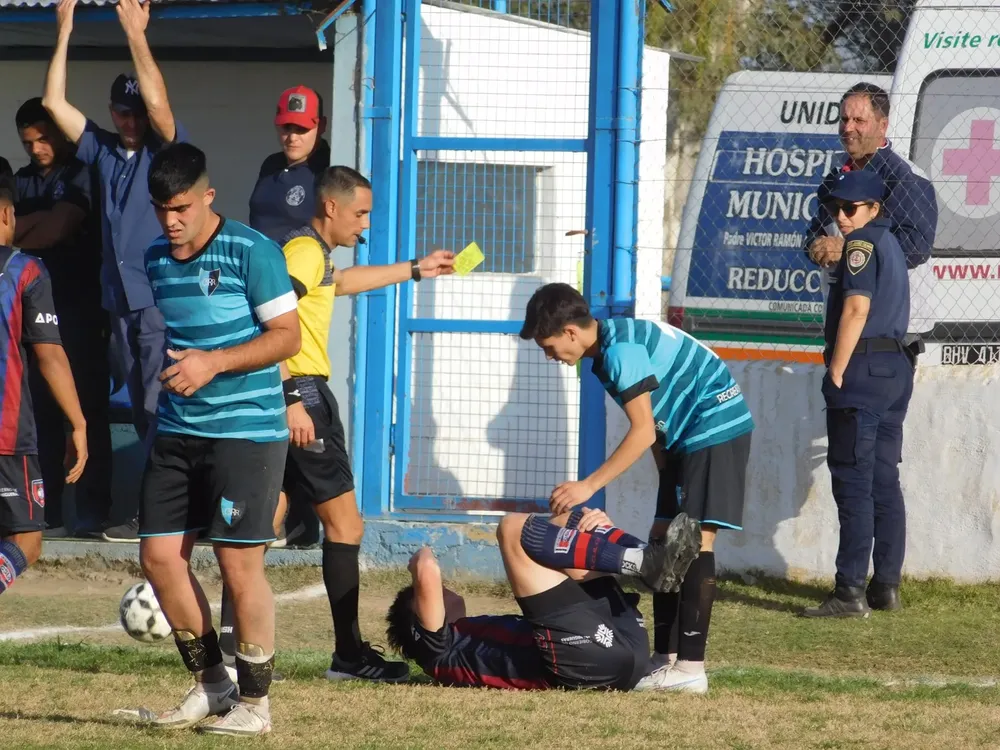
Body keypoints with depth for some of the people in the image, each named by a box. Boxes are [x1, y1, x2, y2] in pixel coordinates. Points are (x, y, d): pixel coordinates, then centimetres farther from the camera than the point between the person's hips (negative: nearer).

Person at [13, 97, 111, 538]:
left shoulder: (81, 175, -3)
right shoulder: (23, 181, 15)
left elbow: (57, 229, -14)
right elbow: (16, 229, 12)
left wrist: (17, 235, -12)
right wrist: (38, 221, -1)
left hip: (81, 307, -5)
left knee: (88, 407, -4)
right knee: (42, 409, 3)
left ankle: (92, 510, -4)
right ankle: (44, 511, 5)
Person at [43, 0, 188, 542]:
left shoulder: (166, 151, -2)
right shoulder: (103, 151, 11)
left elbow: (159, 105, -20)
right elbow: (54, 103, 6)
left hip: (163, 299, -6)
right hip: (120, 298, 6)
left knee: (159, 406, -7)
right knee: (141, 407, 9)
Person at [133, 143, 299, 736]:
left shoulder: (251, 252, -11)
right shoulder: (157, 259, 10)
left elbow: (288, 336, -13)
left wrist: (214, 363, -20)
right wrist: (172, 366, 11)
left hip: (246, 429, -7)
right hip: (177, 431, 7)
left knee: (239, 561, -7)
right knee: (160, 555, 3)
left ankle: (255, 702, 4)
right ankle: (211, 683, 19)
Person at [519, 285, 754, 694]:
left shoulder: (621, 350, -21)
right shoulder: (610, 346, 10)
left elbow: (643, 432, -23)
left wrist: (588, 486, -23)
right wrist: (670, 476, 13)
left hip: (716, 429, -11)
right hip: (688, 437, 11)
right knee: (664, 541, 9)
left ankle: (691, 667, -17)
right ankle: (666, 658, 12)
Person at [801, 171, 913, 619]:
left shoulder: (862, 243, -9)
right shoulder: (892, 244, 20)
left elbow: (856, 309, -16)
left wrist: (836, 374, -15)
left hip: (863, 367, -10)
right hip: (897, 369, 10)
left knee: (853, 482, -12)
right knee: (884, 482, 12)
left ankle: (850, 591, -17)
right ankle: (886, 586, 13)